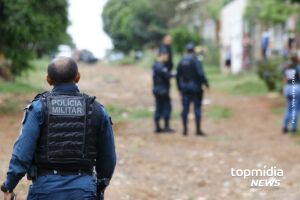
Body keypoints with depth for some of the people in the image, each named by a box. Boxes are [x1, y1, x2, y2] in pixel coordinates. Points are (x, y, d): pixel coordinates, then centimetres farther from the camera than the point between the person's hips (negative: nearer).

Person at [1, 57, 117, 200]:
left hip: (46, 188, 0)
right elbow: (108, 156, 10)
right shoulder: (96, 110, 3)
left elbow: (23, 151, -12)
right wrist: (101, 186, 25)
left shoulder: (39, 107, -3)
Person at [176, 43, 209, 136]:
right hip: (195, 87, -5)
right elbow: (201, 74, -18)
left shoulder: (181, 62, 8)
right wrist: (206, 83, -7)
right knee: (197, 108, -1)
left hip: (185, 88, 5)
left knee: (185, 109, 6)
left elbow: (178, 76, 11)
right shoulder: (195, 61, -10)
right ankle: (198, 130, -1)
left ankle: (185, 129, 8)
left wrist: (179, 88, 19)